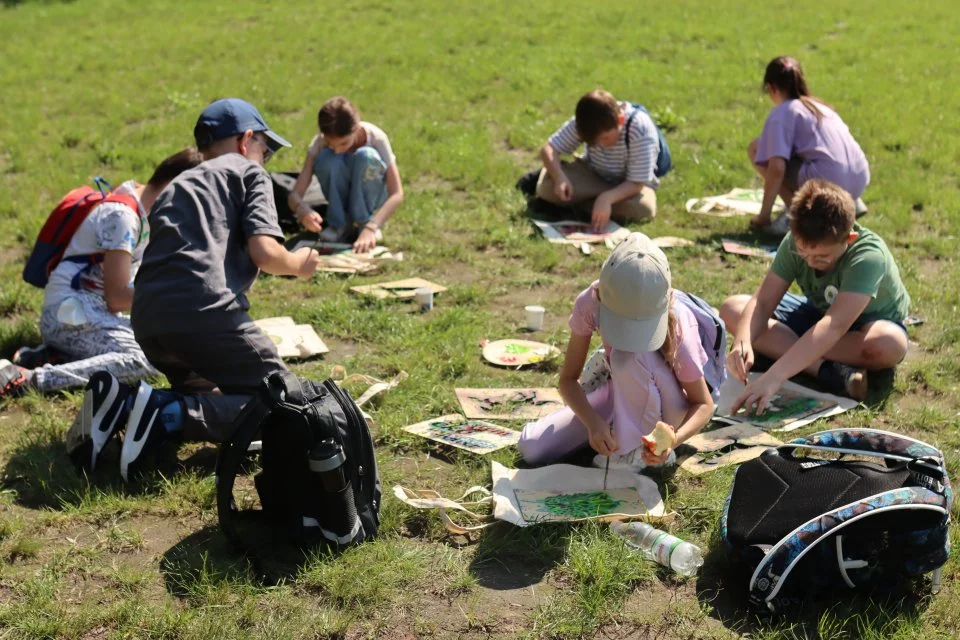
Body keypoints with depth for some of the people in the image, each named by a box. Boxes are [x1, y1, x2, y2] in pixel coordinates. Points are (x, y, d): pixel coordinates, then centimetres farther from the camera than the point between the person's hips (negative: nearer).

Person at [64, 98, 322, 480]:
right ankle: (169, 415, -20)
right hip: (204, 312, -7)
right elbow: (265, 252, -2)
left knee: (210, 395, 27)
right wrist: (298, 265, 19)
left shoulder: (177, 185, 33)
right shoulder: (248, 172, 13)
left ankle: (124, 403, -1)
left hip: (147, 318, 7)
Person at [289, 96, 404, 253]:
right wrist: (303, 210, -53)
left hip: (371, 196, -1)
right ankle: (339, 225, -16)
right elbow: (294, 194, -28)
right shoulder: (320, 143, -24)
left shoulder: (375, 137, -28)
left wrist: (370, 228, -48)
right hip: (342, 197, 1)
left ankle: (364, 223, -17)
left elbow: (397, 194, -34)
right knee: (327, 159, -32)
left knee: (366, 156, -35)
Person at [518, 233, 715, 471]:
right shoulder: (590, 303, -24)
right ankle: (618, 430, 7)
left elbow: (704, 404, -21)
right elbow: (568, 378, -16)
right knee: (531, 448, -12)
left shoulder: (678, 326, -31)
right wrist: (594, 423, -34)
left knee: (629, 357, -37)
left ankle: (636, 451, -17)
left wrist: (674, 439, -42)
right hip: (623, 394, 4)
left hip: (665, 409, -4)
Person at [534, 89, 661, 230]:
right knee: (546, 187, -28)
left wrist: (607, 198, -47)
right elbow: (548, 149, -17)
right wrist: (559, 177, -37)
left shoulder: (641, 130, -31)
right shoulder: (586, 122, -20)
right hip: (592, 175, 0)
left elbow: (636, 183, -30)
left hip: (629, 185, 0)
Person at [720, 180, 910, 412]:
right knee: (732, 309, -17)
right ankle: (826, 370, -31)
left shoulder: (868, 256, -37)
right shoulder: (795, 242, -22)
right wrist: (743, 342, -45)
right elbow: (762, 302, -22)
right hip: (818, 313, 5)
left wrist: (774, 376, -58)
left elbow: (834, 325, -48)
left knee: (890, 343, -41)